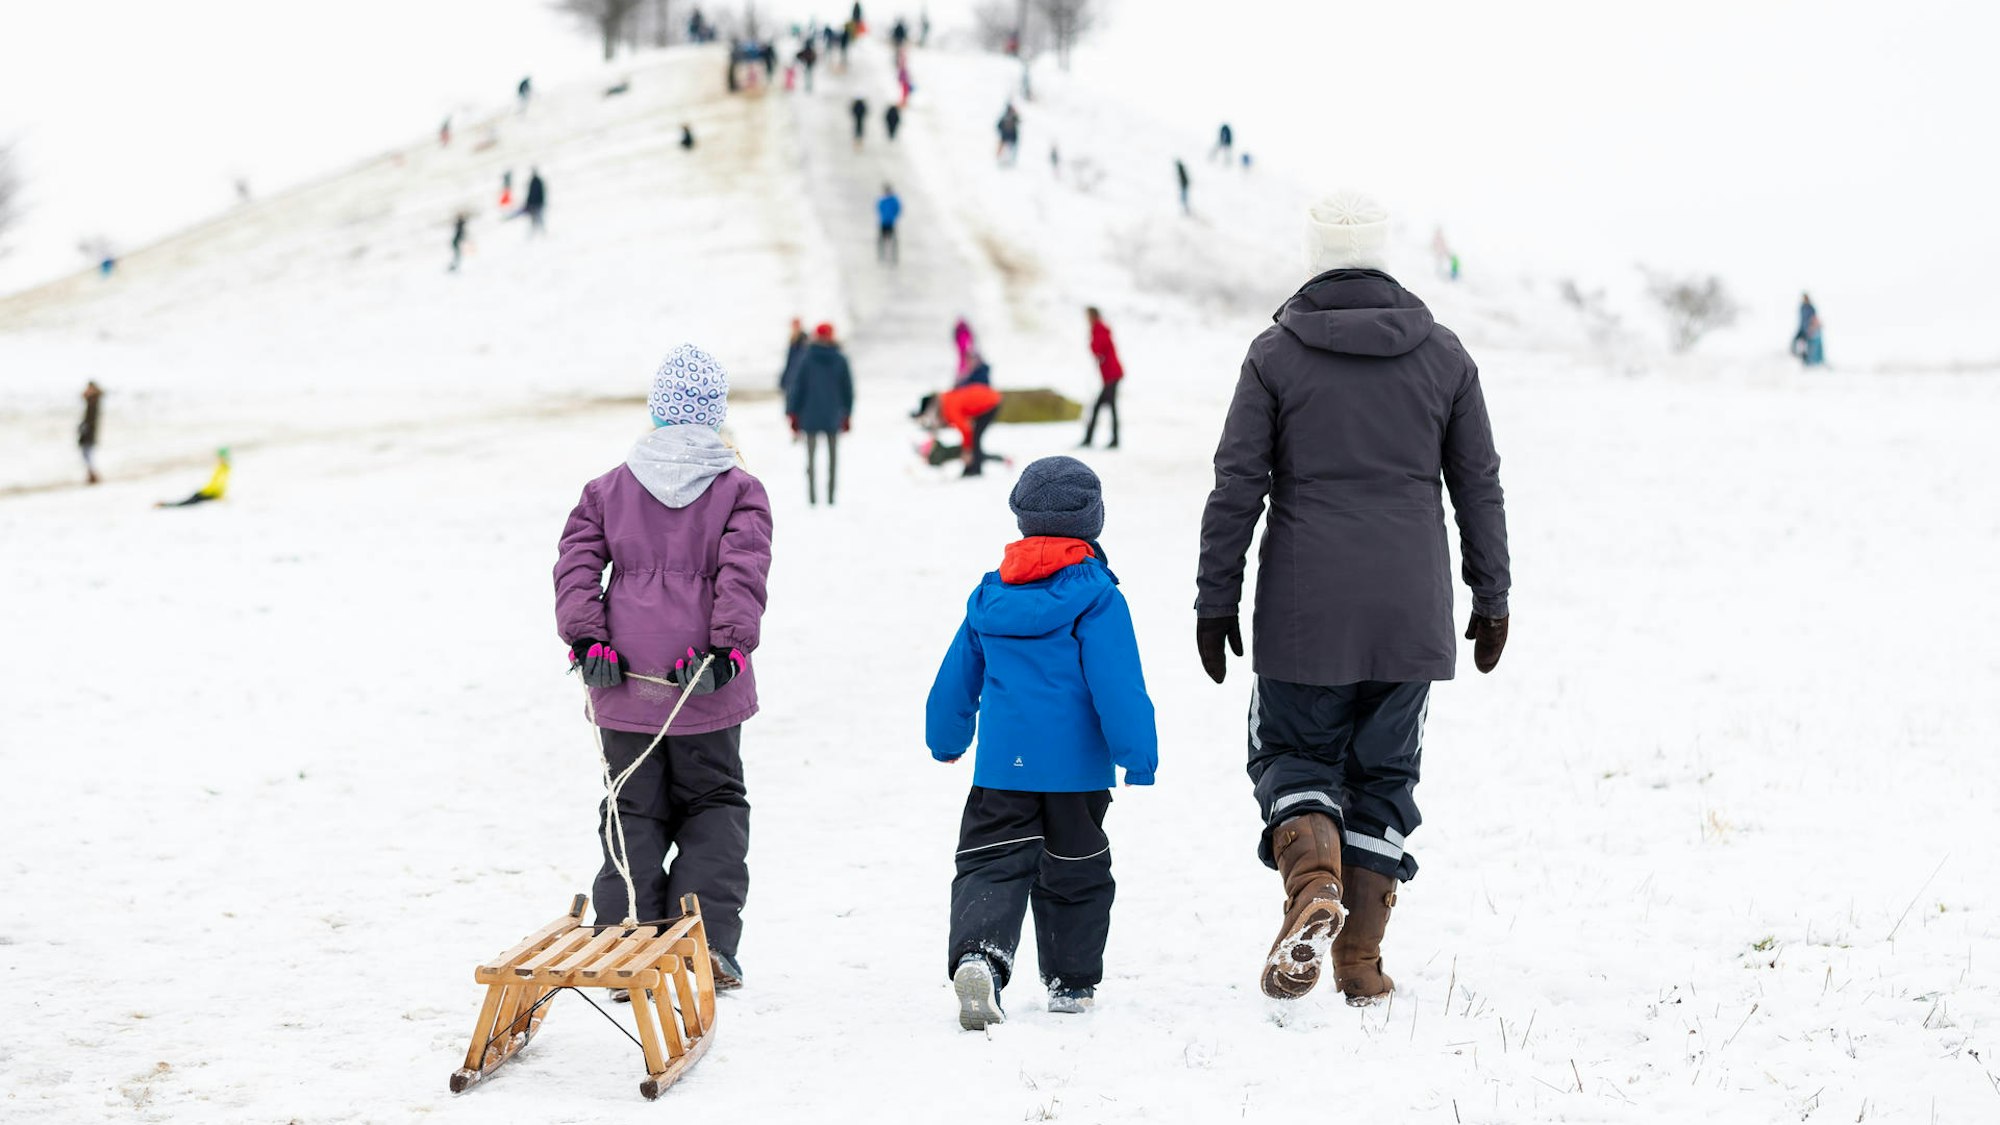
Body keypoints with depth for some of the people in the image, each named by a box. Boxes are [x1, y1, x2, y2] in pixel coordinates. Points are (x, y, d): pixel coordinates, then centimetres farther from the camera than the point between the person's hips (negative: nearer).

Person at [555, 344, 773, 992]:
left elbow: (576, 564, -2)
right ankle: (708, 944, 1)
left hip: (625, 686, 2)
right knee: (714, 805, 13)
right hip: (706, 683, -2)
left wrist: (587, 639, -6)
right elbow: (743, 575, -14)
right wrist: (728, 647, -19)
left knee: (634, 811, 11)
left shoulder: (611, 488, 8)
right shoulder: (739, 490, 0)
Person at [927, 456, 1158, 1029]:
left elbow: (957, 679, 17)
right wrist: (1137, 756, -9)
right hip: (1077, 767, -2)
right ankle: (1072, 981, 21)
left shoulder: (990, 596, 7)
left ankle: (977, 954, -27)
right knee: (1076, 870, 13)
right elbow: (1118, 683, -14)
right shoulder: (1095, 595, -8)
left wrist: (945, 740, 32)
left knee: (992, 865, -1)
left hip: (1002, 766, 2)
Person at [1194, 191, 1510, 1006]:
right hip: (1411, 610, 2)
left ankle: (1313, 879, -19)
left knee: (1292, 752, 12)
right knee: (1384, 771, 11)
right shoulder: (1443, 355, 5)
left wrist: (1217, 600, 2)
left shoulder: (1275, 354, -2)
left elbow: (1236, 486, -4)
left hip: (1306, 606, -2)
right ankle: (1362, 961, 9)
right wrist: (1491, 597, 16)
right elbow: (1480, 486, 8)